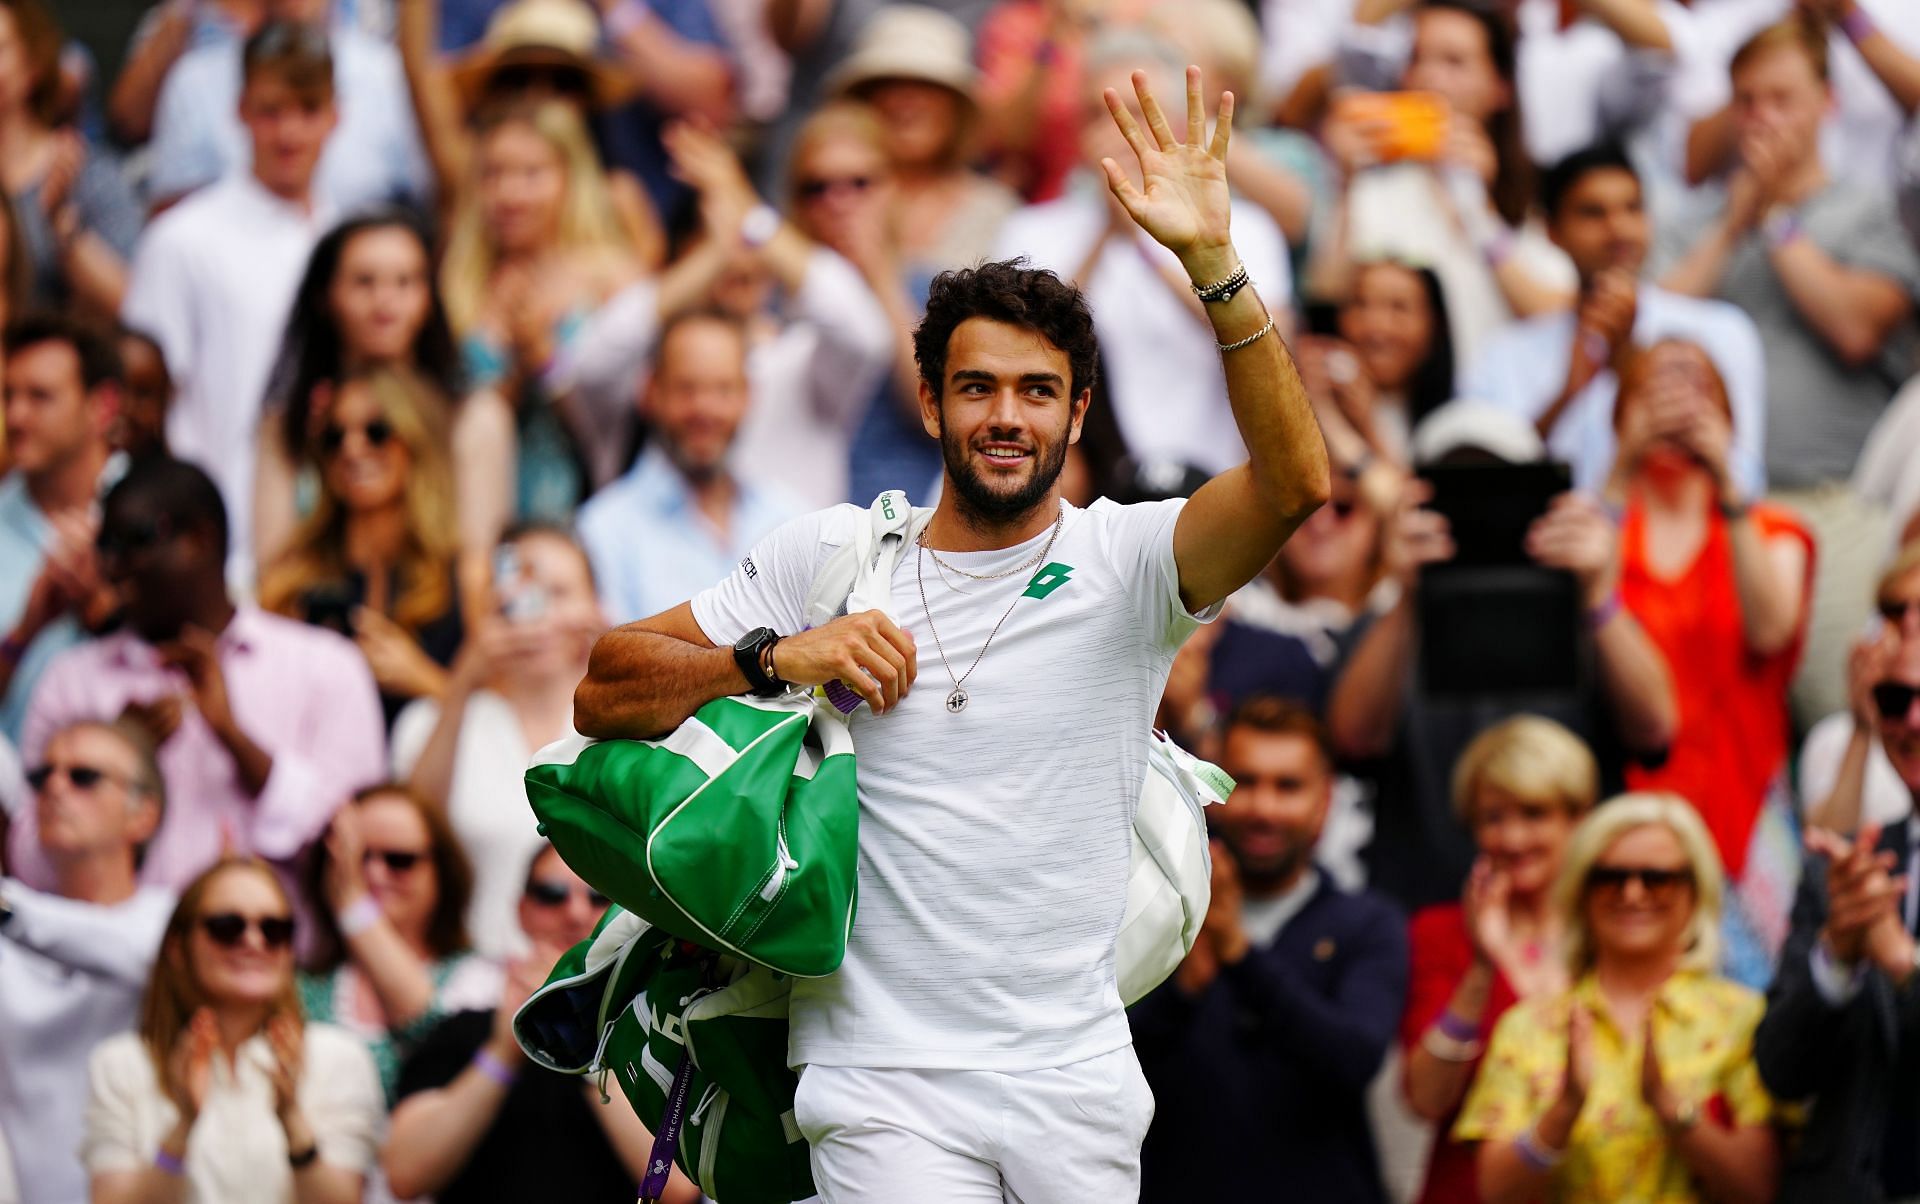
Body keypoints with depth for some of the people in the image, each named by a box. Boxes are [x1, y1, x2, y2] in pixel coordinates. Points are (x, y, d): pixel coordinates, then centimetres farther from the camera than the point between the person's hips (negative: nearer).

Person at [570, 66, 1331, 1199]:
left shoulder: (1126, 562, 1)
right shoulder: (829, 553, 5)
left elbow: (1297, 480, -19)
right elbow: (603, 694, 6)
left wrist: (1212, 262, -28)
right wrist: (777, 659, -11)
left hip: (1079, 1091, 1)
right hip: (888, 1091, -1)